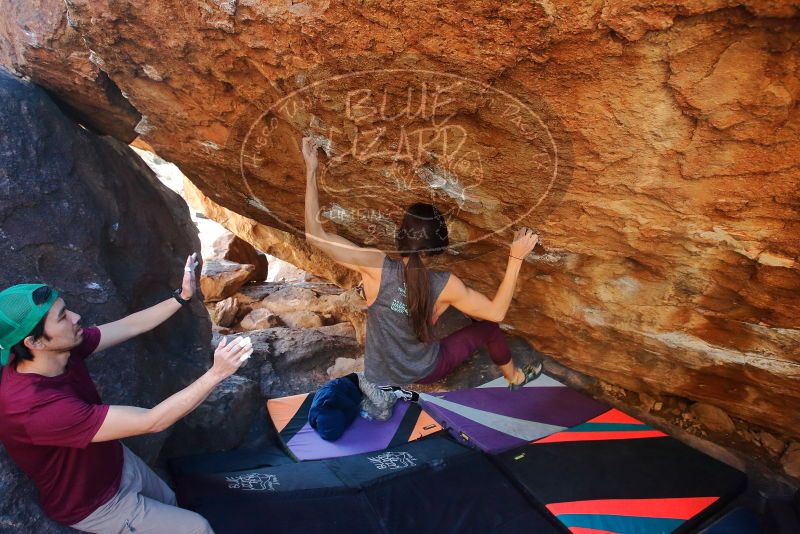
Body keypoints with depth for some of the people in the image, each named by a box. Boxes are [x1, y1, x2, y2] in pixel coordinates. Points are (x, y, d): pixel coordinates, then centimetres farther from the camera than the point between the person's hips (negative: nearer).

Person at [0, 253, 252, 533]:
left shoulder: (65, 348, -18)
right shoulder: (36, 407, -41)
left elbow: (129, 326, -2)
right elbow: (152, 422, -40)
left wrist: (181, 297, -8)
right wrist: (216, 373, -39)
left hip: (117, 460, 7)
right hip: (91, 503, -7)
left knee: (169, 502, 29)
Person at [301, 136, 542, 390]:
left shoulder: (376, 267, -29)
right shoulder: (445, 285, -27)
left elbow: (314, 235, -29)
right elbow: (497, 312, -16)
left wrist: (311, 170, -25)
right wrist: (516, 257, -19)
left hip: (379, 377, 2)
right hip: (425, 372, -1)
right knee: (489, 328, 19)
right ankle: (516, 378, 46)